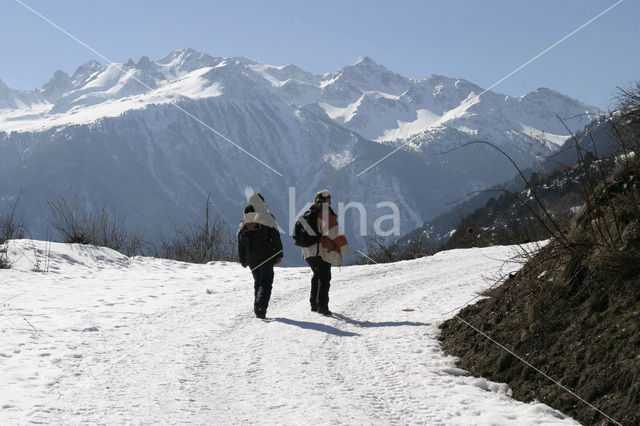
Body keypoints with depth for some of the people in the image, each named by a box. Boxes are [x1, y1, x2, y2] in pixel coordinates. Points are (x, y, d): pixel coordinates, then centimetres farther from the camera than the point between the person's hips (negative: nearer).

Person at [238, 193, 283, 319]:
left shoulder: (244, 220, 8)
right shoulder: (267, 217, -4)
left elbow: (240, 241, 10)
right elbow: (276, 238, -6)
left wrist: (242, 260, 16)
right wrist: (279, 255, -1)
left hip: (251, 258, 4)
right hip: (266, 257, -4)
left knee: (258, 282, 18)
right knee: (266, 283, -2)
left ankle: (258, 309, 13)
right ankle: (260, 305, -24)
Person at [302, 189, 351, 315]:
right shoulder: (326, 212, -10)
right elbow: (334, 231, -17)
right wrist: (345, 247, -13)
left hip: (309, 251, 8)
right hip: (323, 251, -8)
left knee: (317, 276, 19)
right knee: (324, 277, -4)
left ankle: (314, 304, 20)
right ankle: (322, 305, -10)